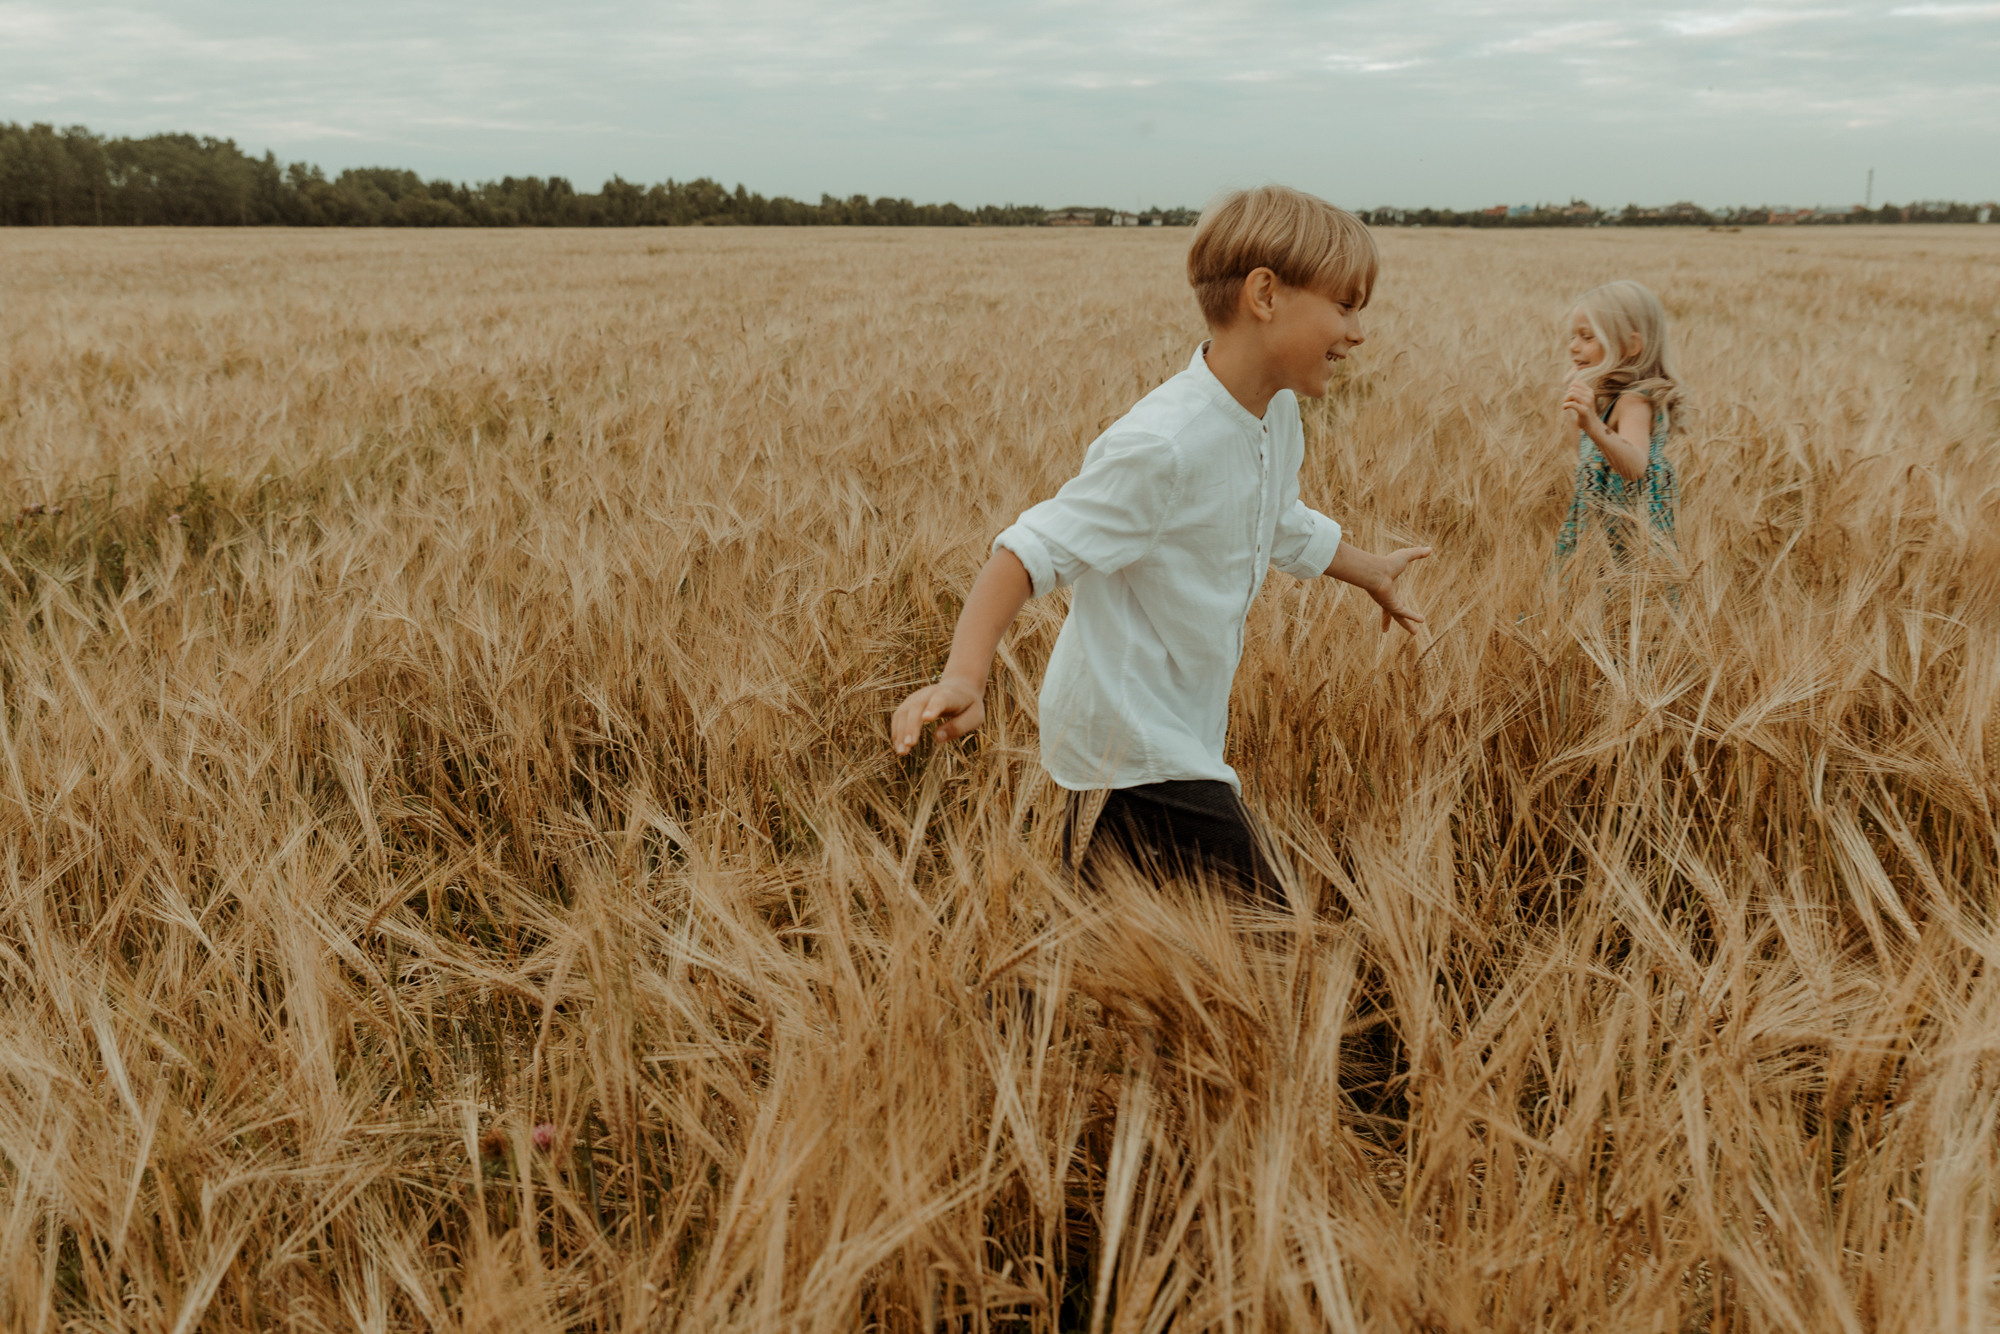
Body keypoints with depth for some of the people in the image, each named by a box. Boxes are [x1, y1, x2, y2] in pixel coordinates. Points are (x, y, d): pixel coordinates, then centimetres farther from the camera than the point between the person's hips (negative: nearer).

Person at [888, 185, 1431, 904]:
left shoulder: (1277, 416, 4)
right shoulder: (1161, 445, -26)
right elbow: (1032, 550, -26)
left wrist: (1370, 572, 42)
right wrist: (963, 677, -39)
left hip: (1179, 732, 9)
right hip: (1131, 752, -9)